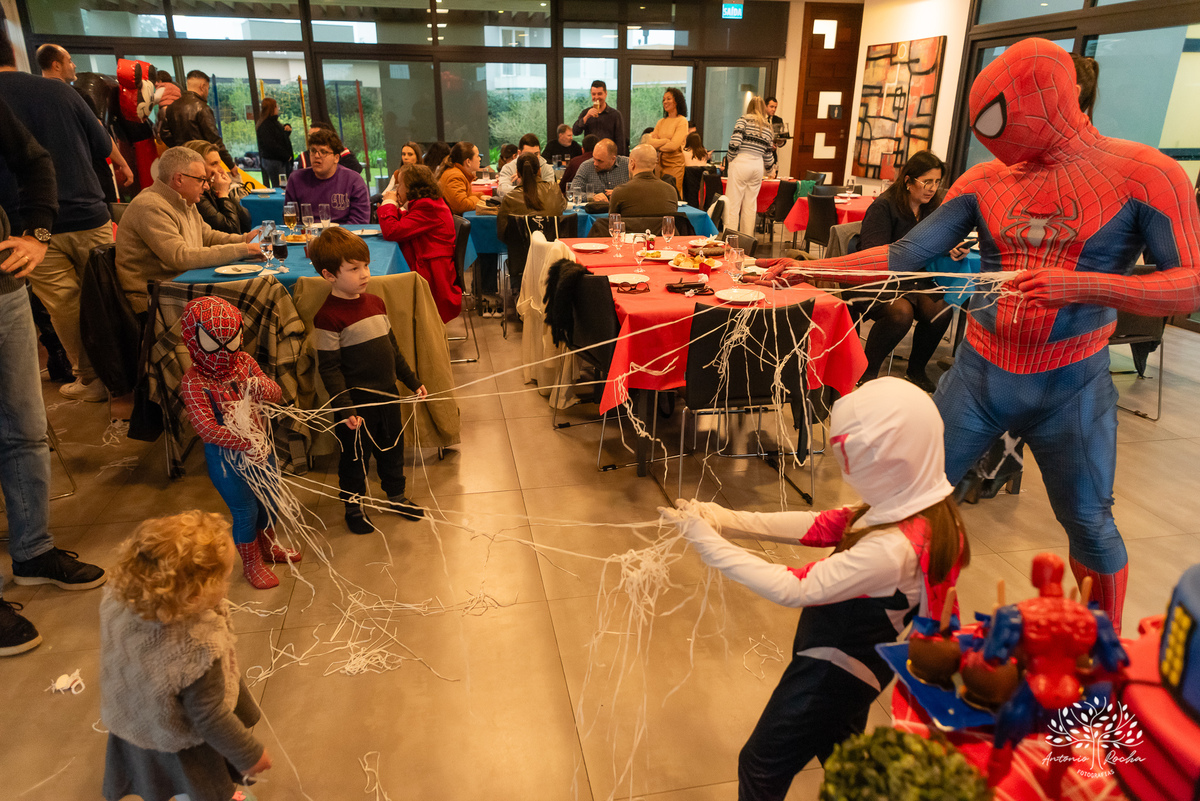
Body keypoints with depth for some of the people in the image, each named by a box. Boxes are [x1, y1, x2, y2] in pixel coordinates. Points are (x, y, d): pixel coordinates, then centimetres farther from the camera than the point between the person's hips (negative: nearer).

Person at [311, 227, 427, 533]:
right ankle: (353, 506, 32)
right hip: (356, 403, -6)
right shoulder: (329, 316, -18)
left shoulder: (376, 302, 4)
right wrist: (345, 409, -21)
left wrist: (413, 381, 15)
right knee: (355, 456, 11)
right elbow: (329, 369, -17)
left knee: (392, 449, 20)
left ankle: (396, 496, 41)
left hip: (387, 395, 7)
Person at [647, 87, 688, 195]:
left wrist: (657, 144, 1)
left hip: (675, 164, -5)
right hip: (661, 163, 6)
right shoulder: (661, 122, 14)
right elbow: (649, 143, 3)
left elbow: (673, 146, -15)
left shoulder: (682, 121, -4)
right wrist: (666, 140, -9)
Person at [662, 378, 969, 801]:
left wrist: (709, 541, -26)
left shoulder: (890, 550, -38)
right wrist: (729, 519, -10)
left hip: (831, 672, -8)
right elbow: (821, 525, -5)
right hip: (856, 662, 8)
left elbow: (793, 588, -31)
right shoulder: (919, 508, -11)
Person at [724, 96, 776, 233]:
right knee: (750, 205, 10)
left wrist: (731, 160, 2)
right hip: (758, 165, 5)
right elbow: (768, 154, 17)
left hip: (741, 162, -5)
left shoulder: (744, 119, 1)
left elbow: (735, 141, -12)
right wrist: (769, 167, 36)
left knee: (733, 204, -3)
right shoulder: (768, 127, 15)